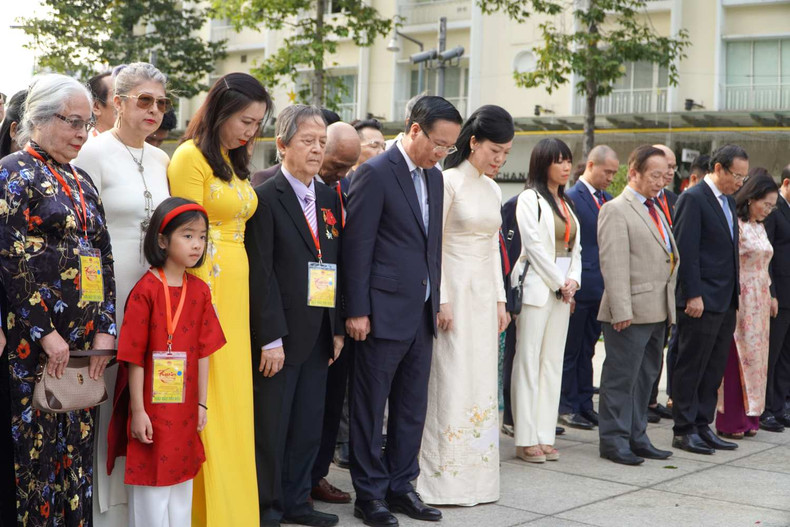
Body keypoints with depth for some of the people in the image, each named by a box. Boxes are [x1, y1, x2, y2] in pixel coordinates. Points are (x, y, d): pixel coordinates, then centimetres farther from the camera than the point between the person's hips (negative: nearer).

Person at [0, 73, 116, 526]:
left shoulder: (82, 182, 16)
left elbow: (104, 258, 14)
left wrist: (105, 329, 3)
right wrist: (45, 333, -15)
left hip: (86, 340, 7)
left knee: (78, 445, 9)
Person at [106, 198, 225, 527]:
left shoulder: (200, 291, 4)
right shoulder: (146, 290, -13)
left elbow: (203, 352, 6)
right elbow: (134, 357, -13)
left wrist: (201, 404, 6)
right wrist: (138, 411, -12)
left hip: (185, 410, 6)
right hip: (152, 409, -5)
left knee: (182, 480, 14)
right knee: (151, 482, 4)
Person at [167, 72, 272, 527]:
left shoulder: (236, 162, 17)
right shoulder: (191, 157, -8)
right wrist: (202, 306, -15)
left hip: (236, 288, 8)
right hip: (205, 290, -8)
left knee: (234, 399, 11)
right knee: (209, 402, -3)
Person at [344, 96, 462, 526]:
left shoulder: (434, 177, 12)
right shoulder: (375, 173, -11)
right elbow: (357, 246, -13)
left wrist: (436, 298, 13)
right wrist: (357, 311, -15)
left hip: (422, 313, 8)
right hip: (384, 312, -7)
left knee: (412, 407, 13)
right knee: (370, 408, 4)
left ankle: (401, 487, 24)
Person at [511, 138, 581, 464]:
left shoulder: (566, 203, 17)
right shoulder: (530, 199, -5)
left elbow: (574, 247, 16)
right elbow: (534, 247, -11)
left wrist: (573, 280, -1)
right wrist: (559, 284, -8)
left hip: (562, 290, 7)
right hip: (536, 287, -7)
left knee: (553, 363, 6)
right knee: (529, 361, -5)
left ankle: (544, 436, 10)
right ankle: (526, 439, -2)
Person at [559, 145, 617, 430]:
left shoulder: (607, 199, 12)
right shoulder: (571, 198, -11)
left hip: (600, 287, 7)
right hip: (579, 288, -7)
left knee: (587, 350, 15)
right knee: (570, 350, 3)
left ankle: (585, 404, 22)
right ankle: (567, 407, 11)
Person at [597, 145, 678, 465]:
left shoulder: (656, 210, 19)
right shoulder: (616, 210, -8)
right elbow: (614, 264, -16)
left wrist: (671, 305, 14)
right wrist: (621, 310, -21)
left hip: (658, 312, 9)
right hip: (631, 313, -9)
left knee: (645, 377, 14)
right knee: (621, 378, -1)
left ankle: (636, 437, 23)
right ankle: (614, 441, 7)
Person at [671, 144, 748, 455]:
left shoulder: (728, 201, 16)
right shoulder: (693, 199, -12)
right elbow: (686, 250, -16)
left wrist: (734, 290, 13)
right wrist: (693, 295, -19)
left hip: (726, 301, 9)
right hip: (701, 301, -9)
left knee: (714, 369, 12)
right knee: (691, 367, 0)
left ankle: (702, 426, 20)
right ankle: (684, 430, 8)